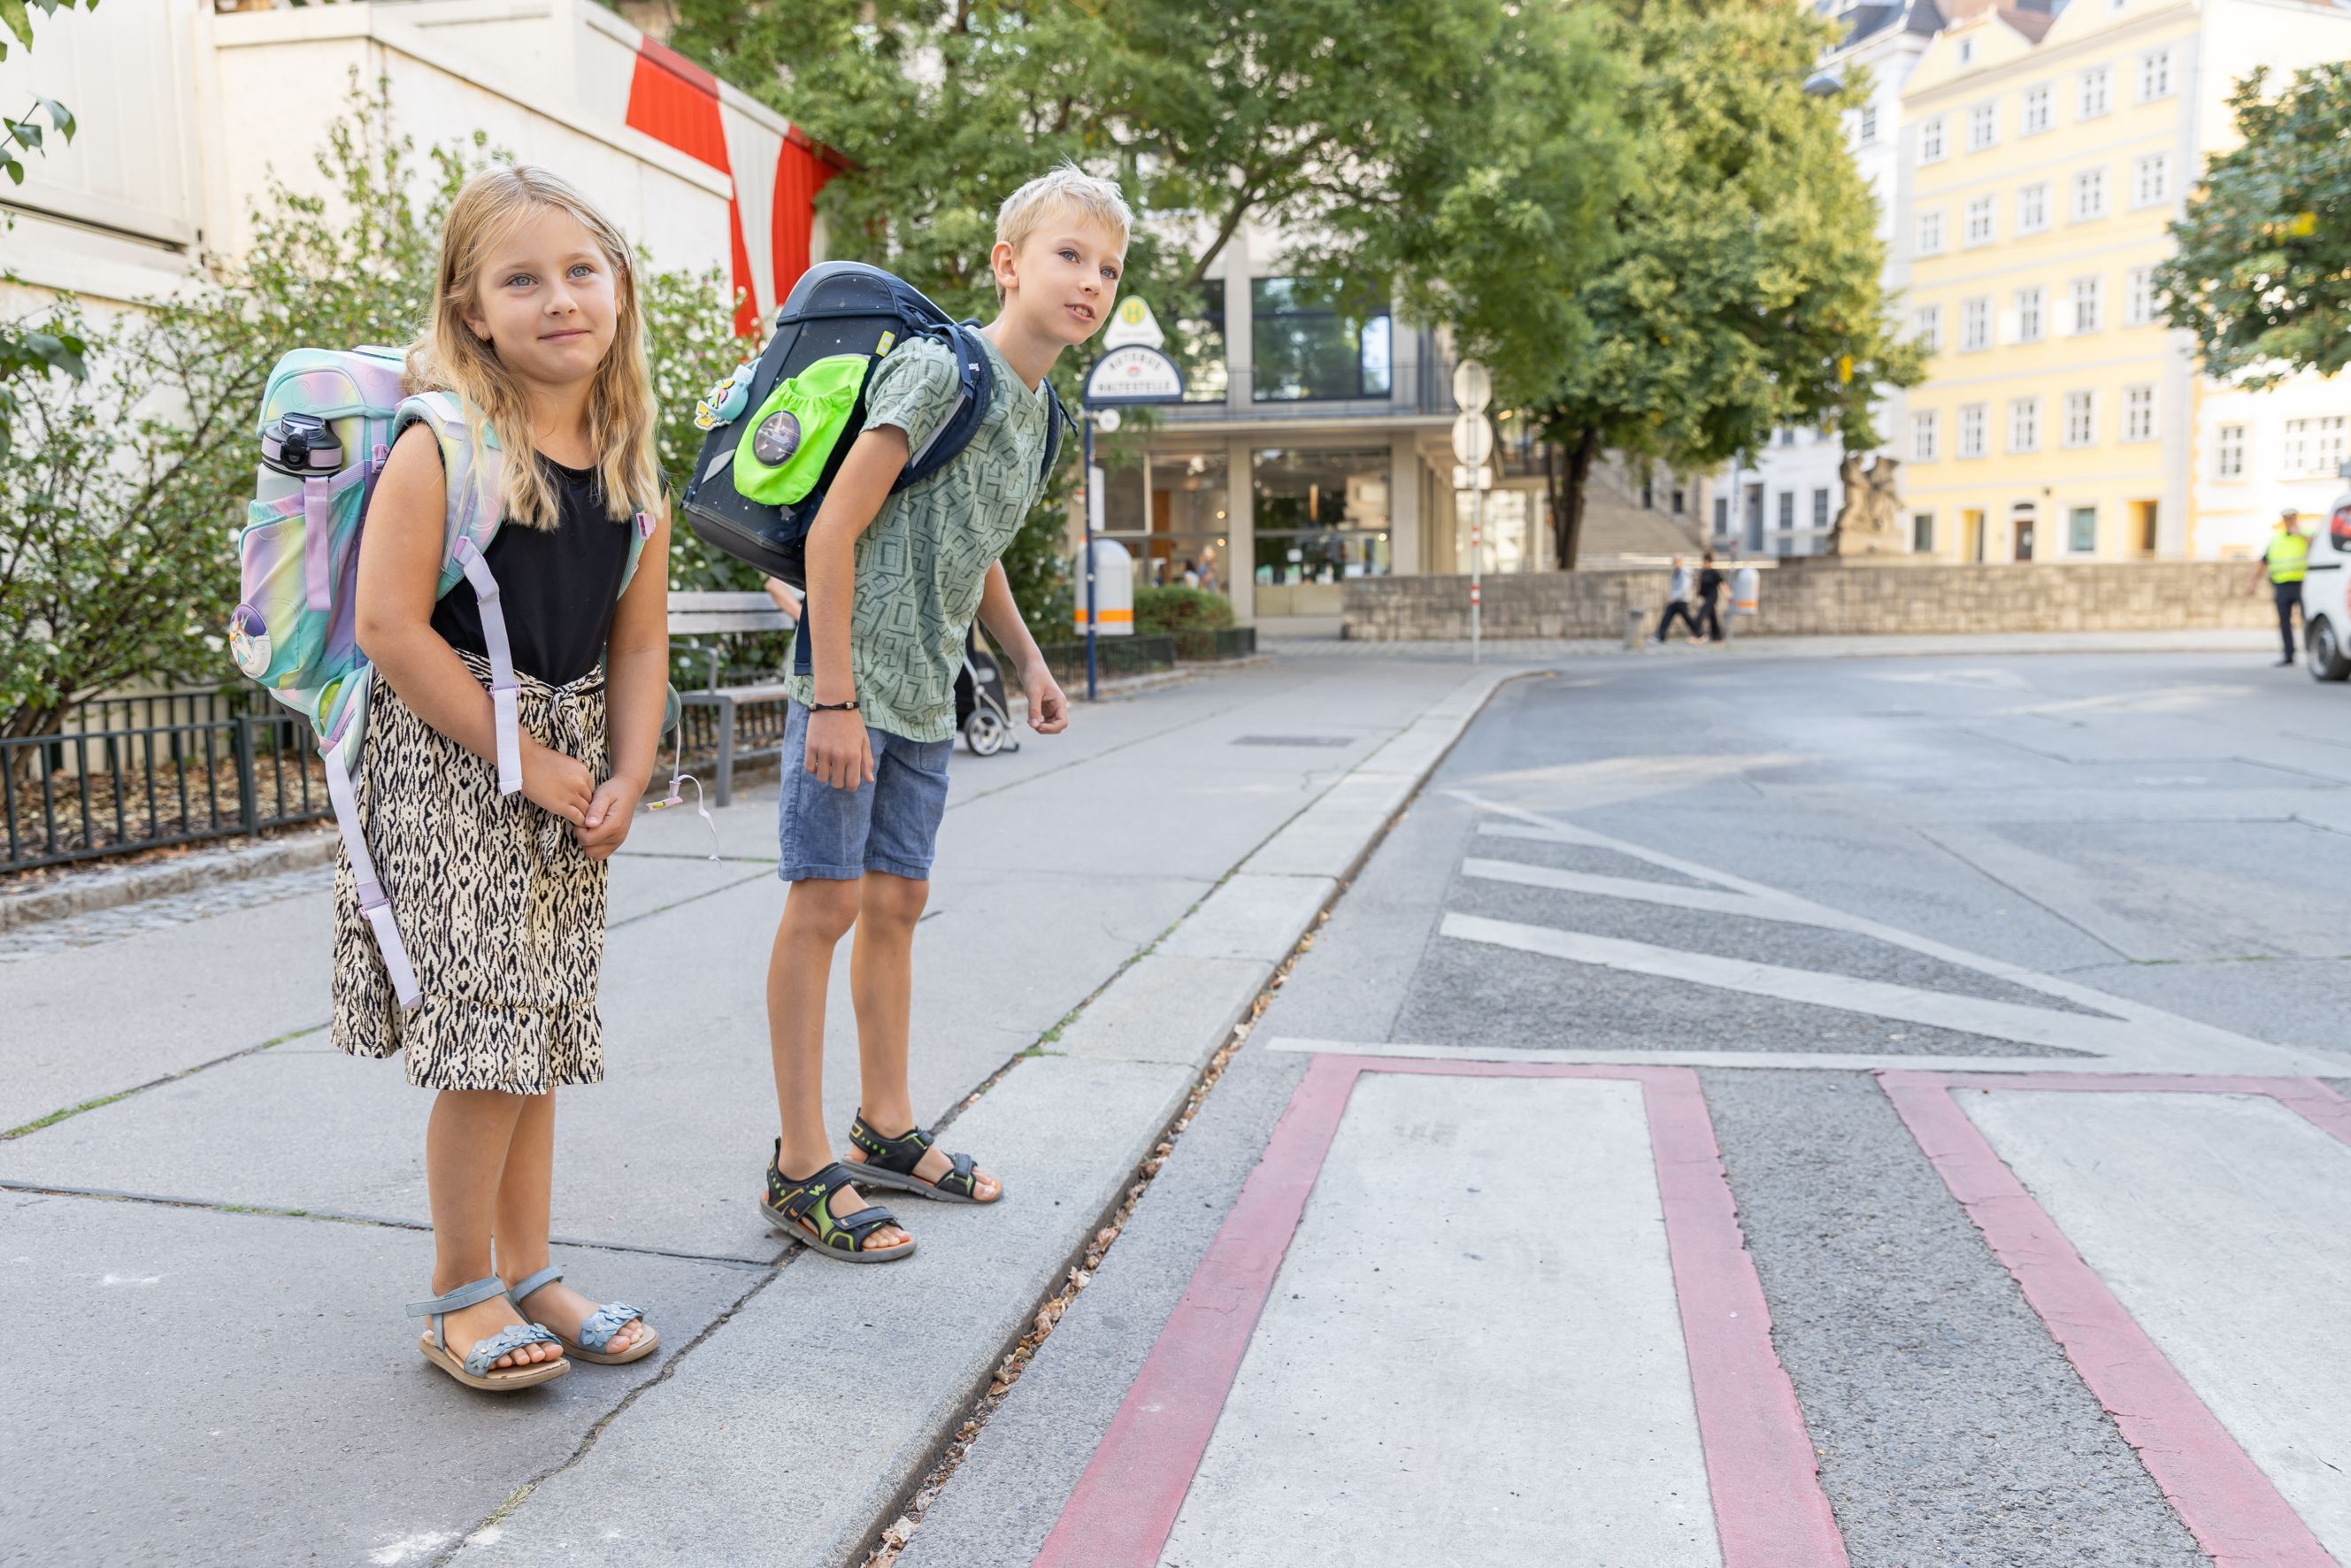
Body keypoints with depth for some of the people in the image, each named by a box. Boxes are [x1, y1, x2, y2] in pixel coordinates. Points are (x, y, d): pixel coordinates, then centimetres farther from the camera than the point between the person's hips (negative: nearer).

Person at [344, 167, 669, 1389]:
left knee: (542, 1029, 12)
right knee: (490, 1027, -6)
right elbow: (390, 626, -17)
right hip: (444, 760, -6)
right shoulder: (441, 448, -13)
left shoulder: (632, 466, 6)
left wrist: (626, 779, -3)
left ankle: (527, 1274, 25)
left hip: (566, 767, 6)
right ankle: (461, 1296, 12)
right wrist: (523, 759, -16)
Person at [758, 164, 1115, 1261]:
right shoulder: (939, 370, -15)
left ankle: (886, 1129, 27)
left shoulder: (1039, 408, 11)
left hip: (925, 694, 8)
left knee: (897, 899, 14)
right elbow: (835, 529, -18)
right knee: (826, 899, -4)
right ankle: (801, 1166, 5)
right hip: (851, 676, -8)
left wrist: (1027, 661, 15)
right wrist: (834, 699, -20)